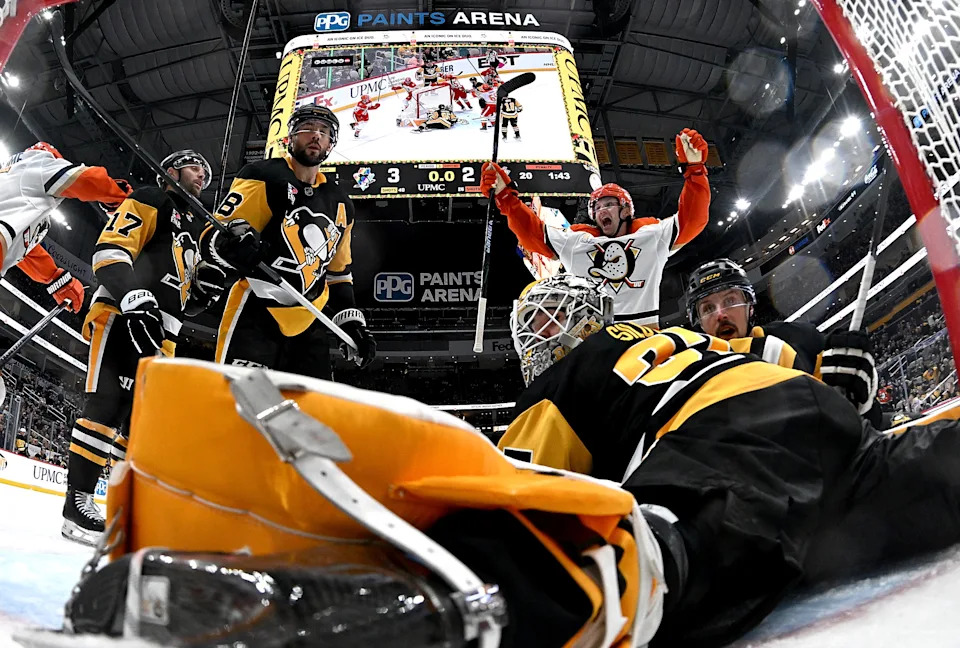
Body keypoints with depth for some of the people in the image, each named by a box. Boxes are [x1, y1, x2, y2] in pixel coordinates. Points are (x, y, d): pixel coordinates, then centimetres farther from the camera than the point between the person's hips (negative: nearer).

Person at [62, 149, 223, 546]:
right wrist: (134, 296, -25)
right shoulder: (150, 201, 8)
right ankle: (77, 504, -14)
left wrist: (204, 286, 6)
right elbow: (110, 248, -9)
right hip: (121, 315, -8)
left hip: (159, 334, 8)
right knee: (109, 404, -17)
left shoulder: (194, 230, 31)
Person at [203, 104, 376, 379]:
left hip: (309, 327, 7)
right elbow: (215, 234, -9)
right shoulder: (264, 177, -3)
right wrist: (234, 242, -33)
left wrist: (351, 323, 14)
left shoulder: (340, 205, 17)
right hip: (255, 316, -6)